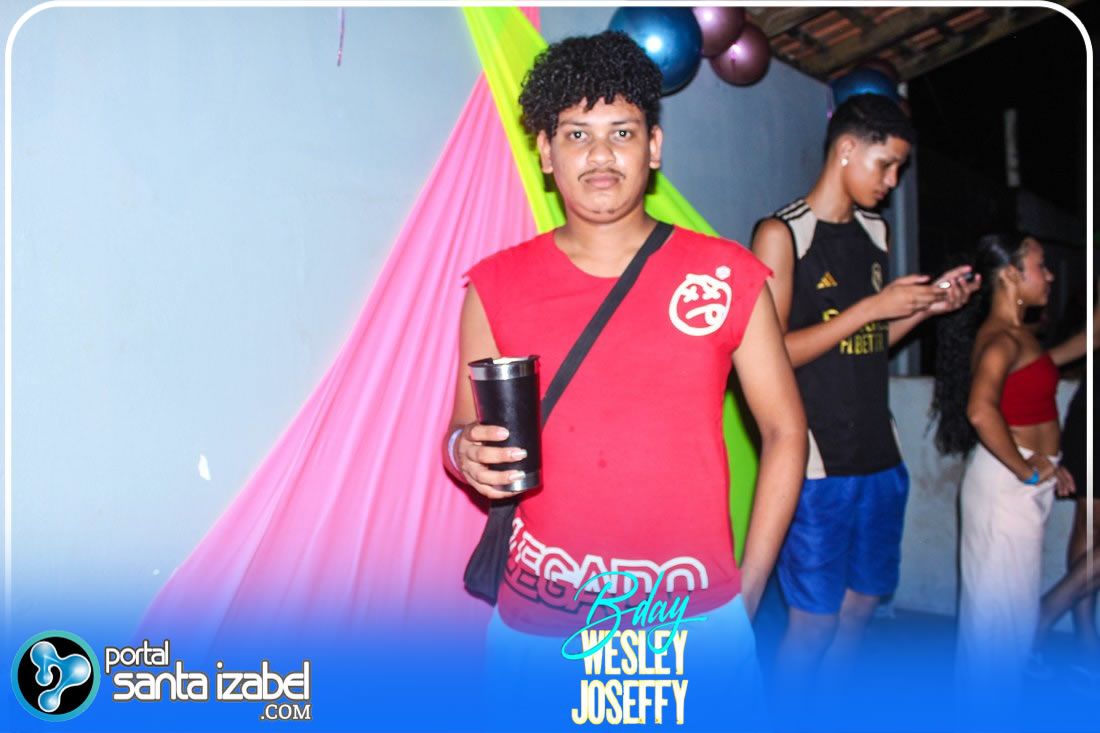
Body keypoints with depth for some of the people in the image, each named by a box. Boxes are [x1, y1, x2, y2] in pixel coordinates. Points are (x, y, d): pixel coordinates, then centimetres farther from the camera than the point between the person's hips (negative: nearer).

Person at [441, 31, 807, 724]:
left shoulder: (728, 276, -2)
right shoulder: (496, 287, 0)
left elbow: (784, 430, 4)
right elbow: (463, 434, 8)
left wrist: (747, 591, 0)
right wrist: (469, 454, -16)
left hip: (698, 619, 0)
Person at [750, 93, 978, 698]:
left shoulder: (875, 232, 14)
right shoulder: (781, 233, -9)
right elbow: (770, 356, -17)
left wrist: (926, 307, 4)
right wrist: (872, 306, -16)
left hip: (878, 455, 8)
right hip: (817, 462, -7)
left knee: (863, 600, 17)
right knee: (813, 619, 0)